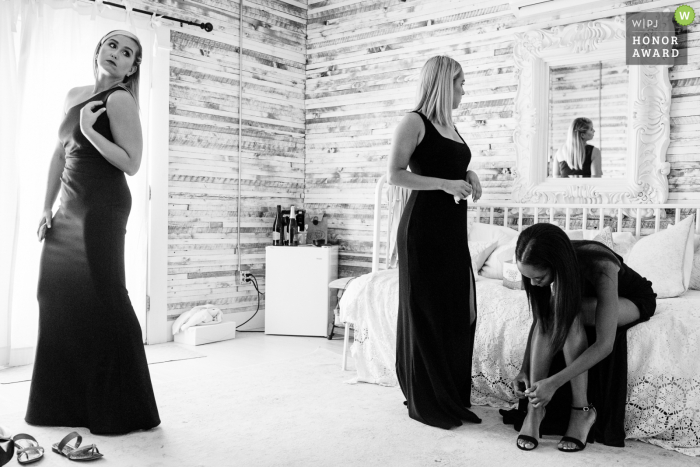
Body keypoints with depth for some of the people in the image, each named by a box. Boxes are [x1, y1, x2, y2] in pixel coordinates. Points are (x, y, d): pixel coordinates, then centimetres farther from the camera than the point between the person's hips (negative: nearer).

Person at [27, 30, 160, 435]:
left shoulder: (120, 100, -6)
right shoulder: (74, 96, 17)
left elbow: (131, 163, -14)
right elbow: (60, 154, 19)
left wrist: (90, 130, -19)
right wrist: (48, 207, 15)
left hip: (104, 208, -8)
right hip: (70, 211, 8)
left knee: (103, 299, -7)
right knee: (61, 301, 9)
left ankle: (123, 411, 3)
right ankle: (66, 403, 21)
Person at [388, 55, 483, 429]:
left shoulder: (449, 125, 17)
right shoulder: (414, 122, -6)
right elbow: (394, 174, -13)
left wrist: (468, 177, 9)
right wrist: (445, 183, -19)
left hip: (453, 229, 8)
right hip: (423, 228, -8)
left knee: (458, 311, 8)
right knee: (426, 313, -2)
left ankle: (452, 397, 20)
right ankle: (425, 403, 11)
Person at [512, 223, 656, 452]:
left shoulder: (600, 268, -40)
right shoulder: (555, 265, -24)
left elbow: (604, 345, -41)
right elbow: (540, 319, -12)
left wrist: (554, 382, -43)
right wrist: (524, 370, -20)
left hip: (633, 301, -4)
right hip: (586, 301, 5)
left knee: (567, 312, -35)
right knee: (550, 313, -30)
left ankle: (582, 410, -25)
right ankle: (535, 408, -23)